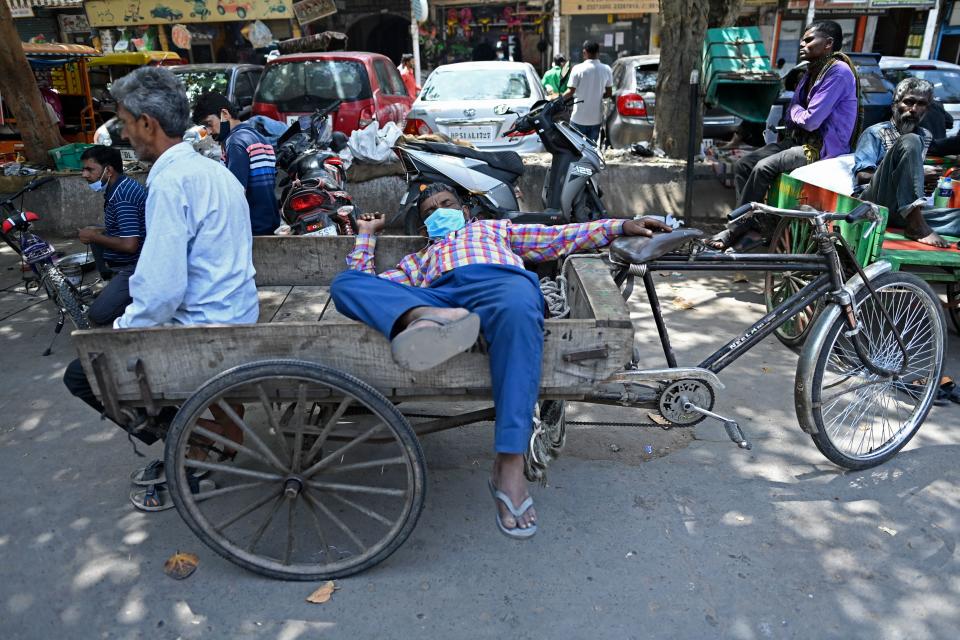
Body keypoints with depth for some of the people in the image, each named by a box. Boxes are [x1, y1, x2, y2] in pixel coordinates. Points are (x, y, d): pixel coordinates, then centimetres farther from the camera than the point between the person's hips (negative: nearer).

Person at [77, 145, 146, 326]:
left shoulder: (122, 197, -22)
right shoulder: (122, 186, 10)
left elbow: (129, 245, -28)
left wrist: (94, 237, -13)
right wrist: (97, 231, 11)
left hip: (137, 268, -10)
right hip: (127, 262, 10)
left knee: (98, 315, -14)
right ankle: (112, 286, 24)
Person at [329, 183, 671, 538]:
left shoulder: (495, 228, 42)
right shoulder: (418, 259, 44)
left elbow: (560, 238, 31)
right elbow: (366, 284, 34)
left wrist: (621, 226, 21)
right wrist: (367, 234, 42)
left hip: (500, 281, -1)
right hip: (436, 295, 2)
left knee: (518, 308, -41)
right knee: (345, 282, -20)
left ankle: (509, 463, -42)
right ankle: (425, 319, -51)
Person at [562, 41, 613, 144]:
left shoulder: (578, 69, -12)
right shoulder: (606, 70, 0)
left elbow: (570, 92, -13)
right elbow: (609, 93, 5)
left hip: (579, 119, -3)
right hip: (596, 118, 4)